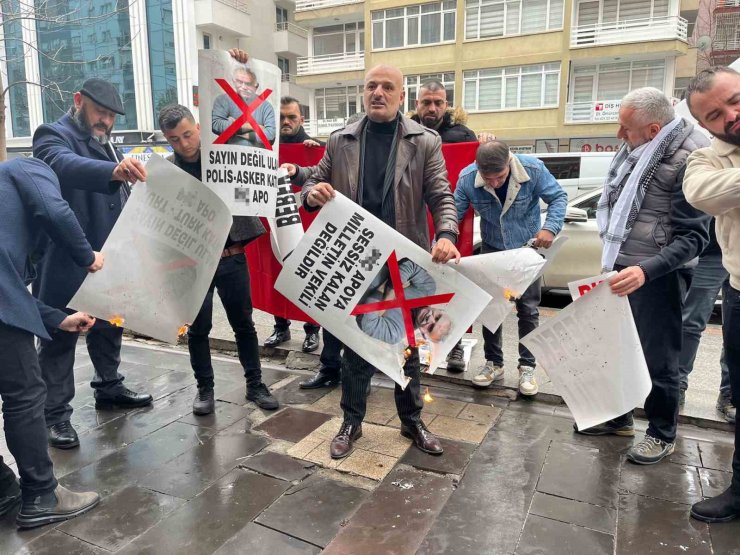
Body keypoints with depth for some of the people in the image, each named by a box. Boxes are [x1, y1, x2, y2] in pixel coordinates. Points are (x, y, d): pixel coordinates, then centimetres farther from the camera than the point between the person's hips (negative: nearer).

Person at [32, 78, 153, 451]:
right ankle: (55, 414, 12)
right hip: (67, 262, -8)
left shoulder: (104, 143, 16)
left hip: (108, 258, 8)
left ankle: (109, 388, 35)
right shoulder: (53, 136, -10)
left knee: (109, 327, 18)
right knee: (60, 336, 2)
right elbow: (65, 165, -34)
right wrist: (113, 170, -52)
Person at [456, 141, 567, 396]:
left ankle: (527, 367, 16)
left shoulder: (533, 169, -25)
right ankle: (493, 363, 22)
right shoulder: (467, 178, -22)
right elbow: (453, 213, -16)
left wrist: (550, 227, -30)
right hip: (492, 249, 2)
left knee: (528, 309, 4)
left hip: (527, 247, -1)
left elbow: (558, 197, -13)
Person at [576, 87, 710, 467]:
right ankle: (618, 416, 34)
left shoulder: (687, 161, -18)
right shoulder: (639, 148, 5)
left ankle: (662, 434, 25)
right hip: (620, 267, 8)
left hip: (656, 274, -7)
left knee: (657, 357, 5)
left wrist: (646, 271, -32)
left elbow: (692, 237, -19)